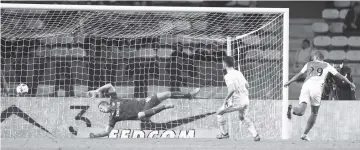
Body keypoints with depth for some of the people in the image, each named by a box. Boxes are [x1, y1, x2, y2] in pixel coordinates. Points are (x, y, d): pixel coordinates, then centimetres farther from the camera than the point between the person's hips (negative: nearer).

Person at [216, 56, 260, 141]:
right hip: (246, 100, 7)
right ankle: (255, 135, 17)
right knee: (242, 117, 30)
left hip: (236, 101, -7)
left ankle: (224, 133, 18)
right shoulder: (239, 73, 9)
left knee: (219, 113, 13)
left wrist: (226, 99, -14)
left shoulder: (228, 76, -14)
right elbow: (247, 85, 15)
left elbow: (232, 89, -26)